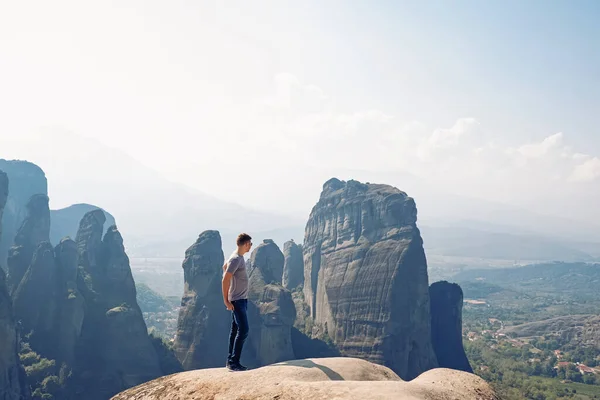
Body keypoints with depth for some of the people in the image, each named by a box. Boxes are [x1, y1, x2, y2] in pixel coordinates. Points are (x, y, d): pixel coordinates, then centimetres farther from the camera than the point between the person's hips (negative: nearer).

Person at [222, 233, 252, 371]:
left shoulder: (238, 257, 10)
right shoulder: (235, 259, -20)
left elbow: (225, 267, 27)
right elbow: (225, 280, -21)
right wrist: (226, 301, -17)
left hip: (241, 299, 10)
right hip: (237, 300, -10)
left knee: (235, 330, 13)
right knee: (243, 330, -11)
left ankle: (230, 360, 20)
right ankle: (234, 363, -7)